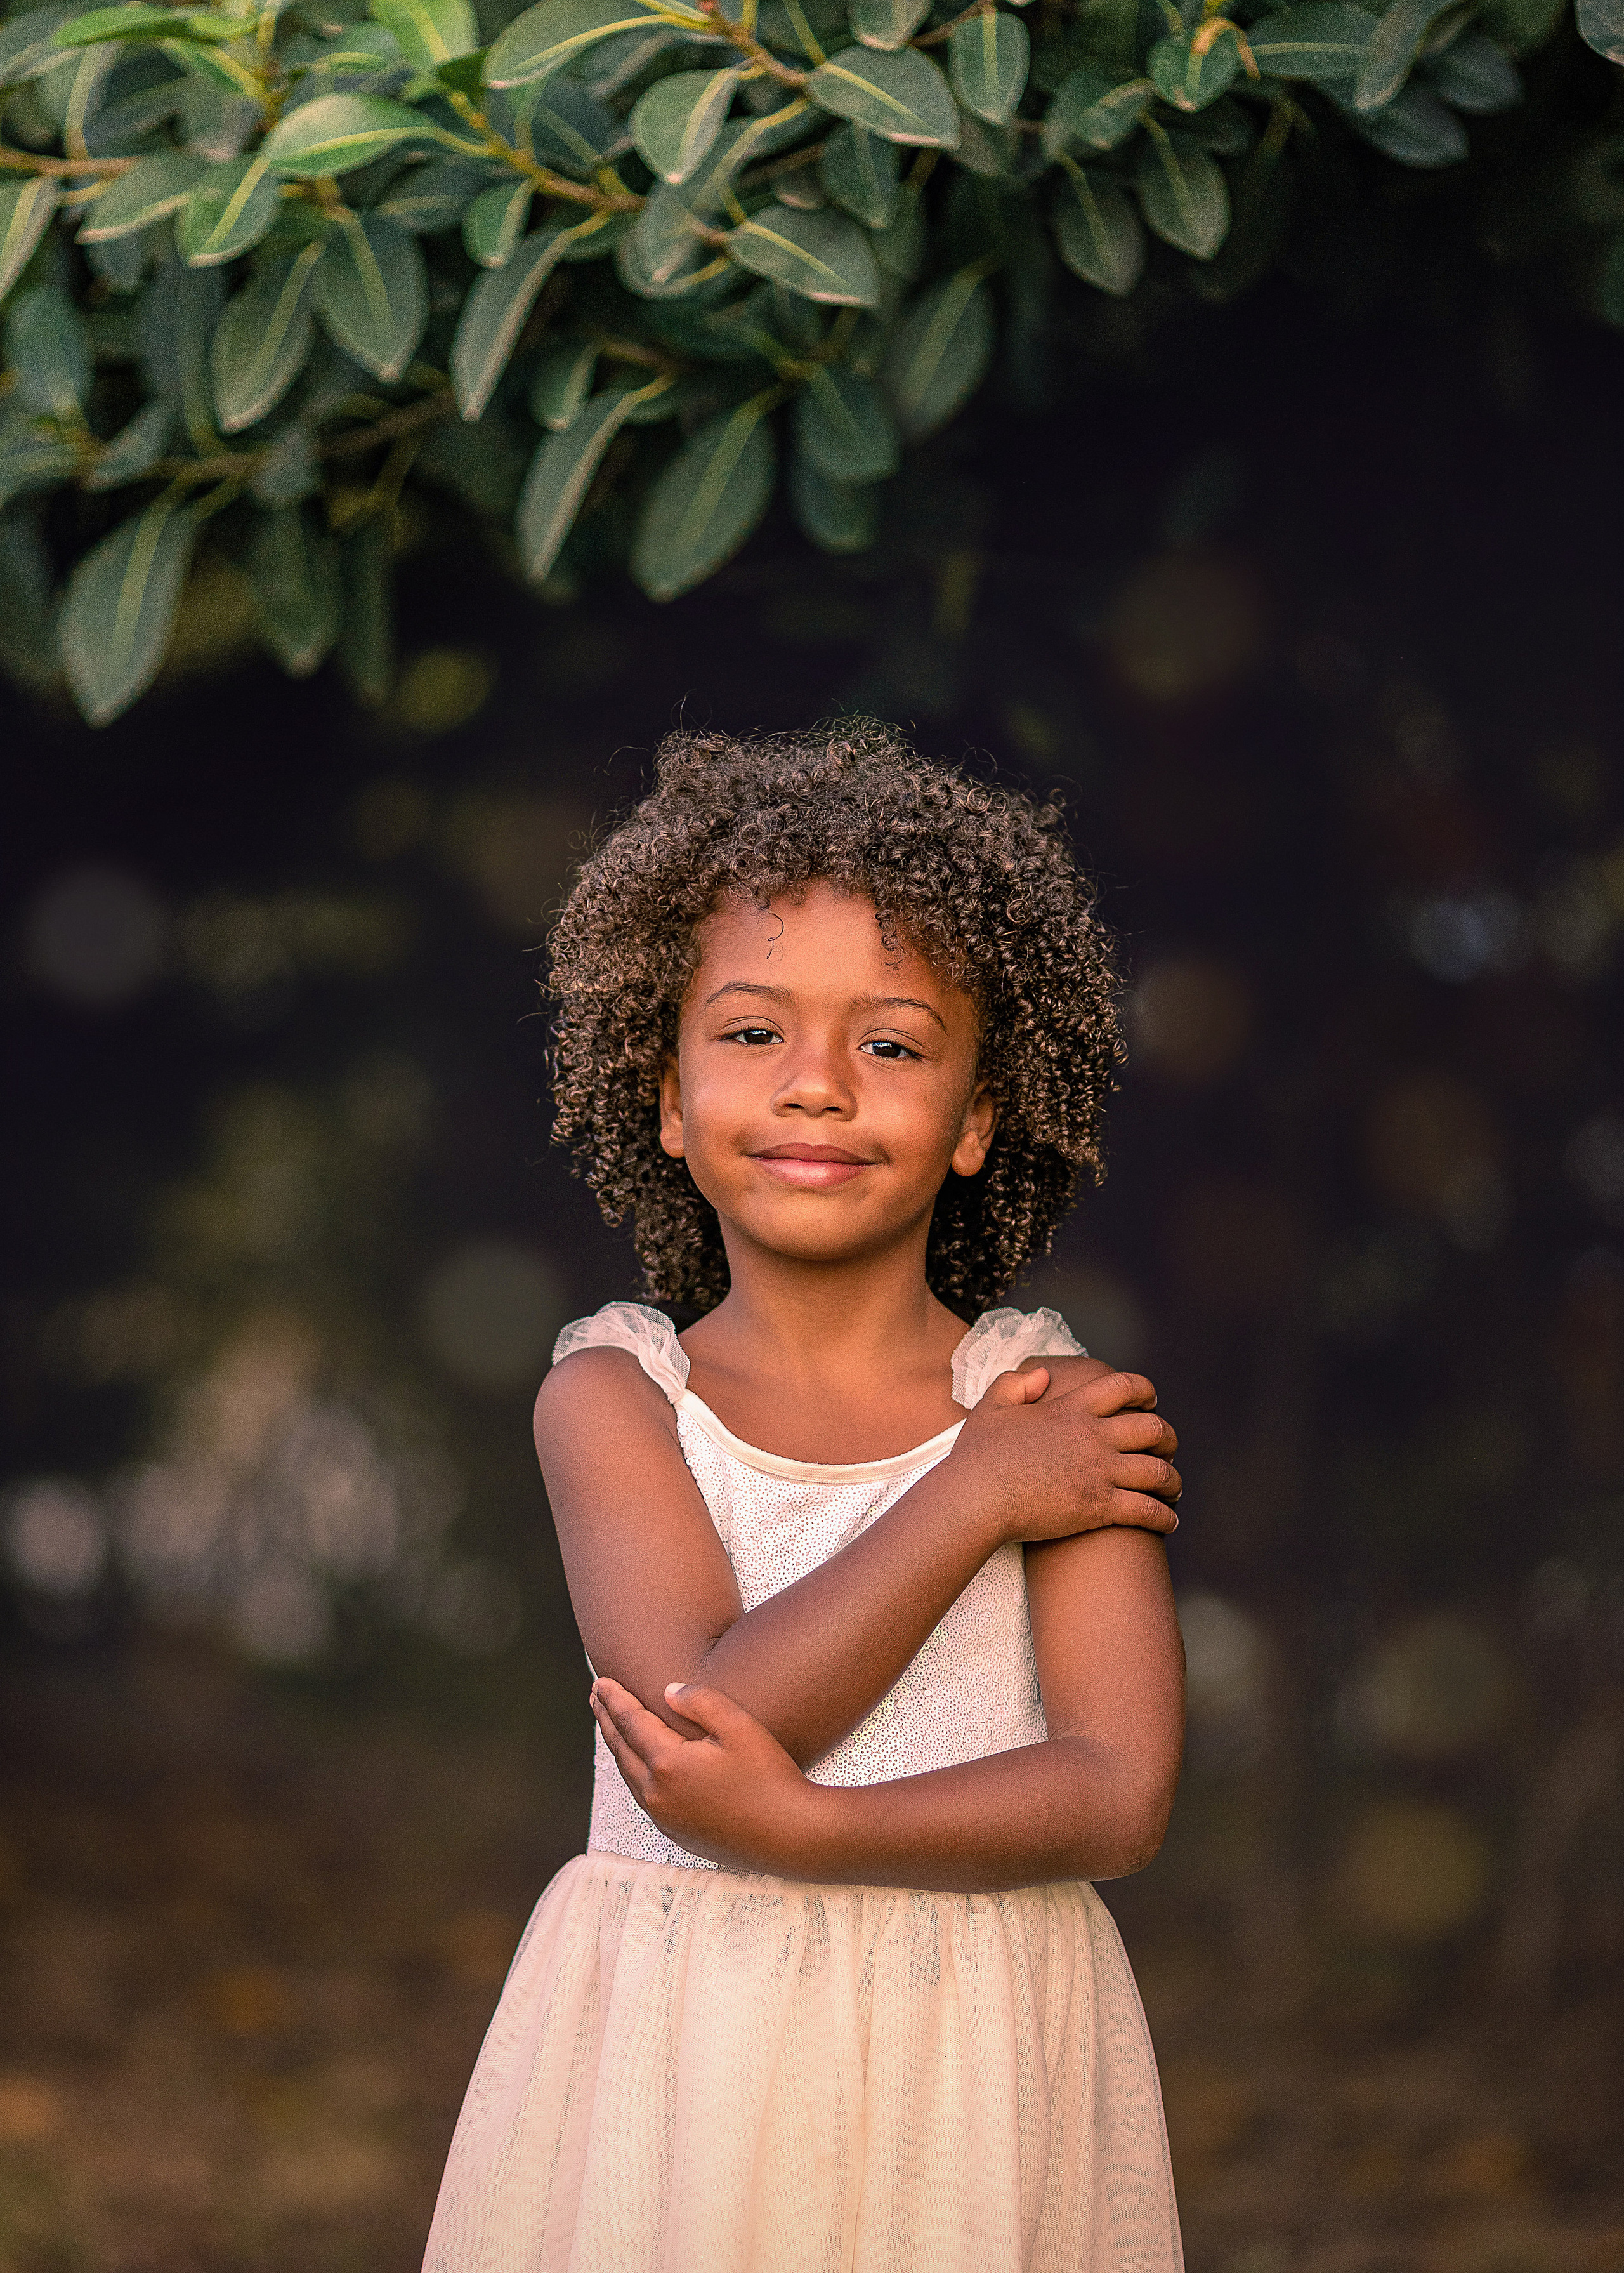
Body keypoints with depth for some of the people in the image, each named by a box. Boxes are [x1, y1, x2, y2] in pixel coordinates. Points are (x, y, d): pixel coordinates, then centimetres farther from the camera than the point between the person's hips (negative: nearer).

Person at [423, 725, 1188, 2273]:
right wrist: (977, 1498, -14)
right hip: (676, 2073, 0)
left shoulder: (1060, 1408, -2)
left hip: (975, 2071, 0)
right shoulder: (612, 1396, -2)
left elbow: (1120, 1793, -10)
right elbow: (715, 1708, -16)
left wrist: (797, 1826, -20)